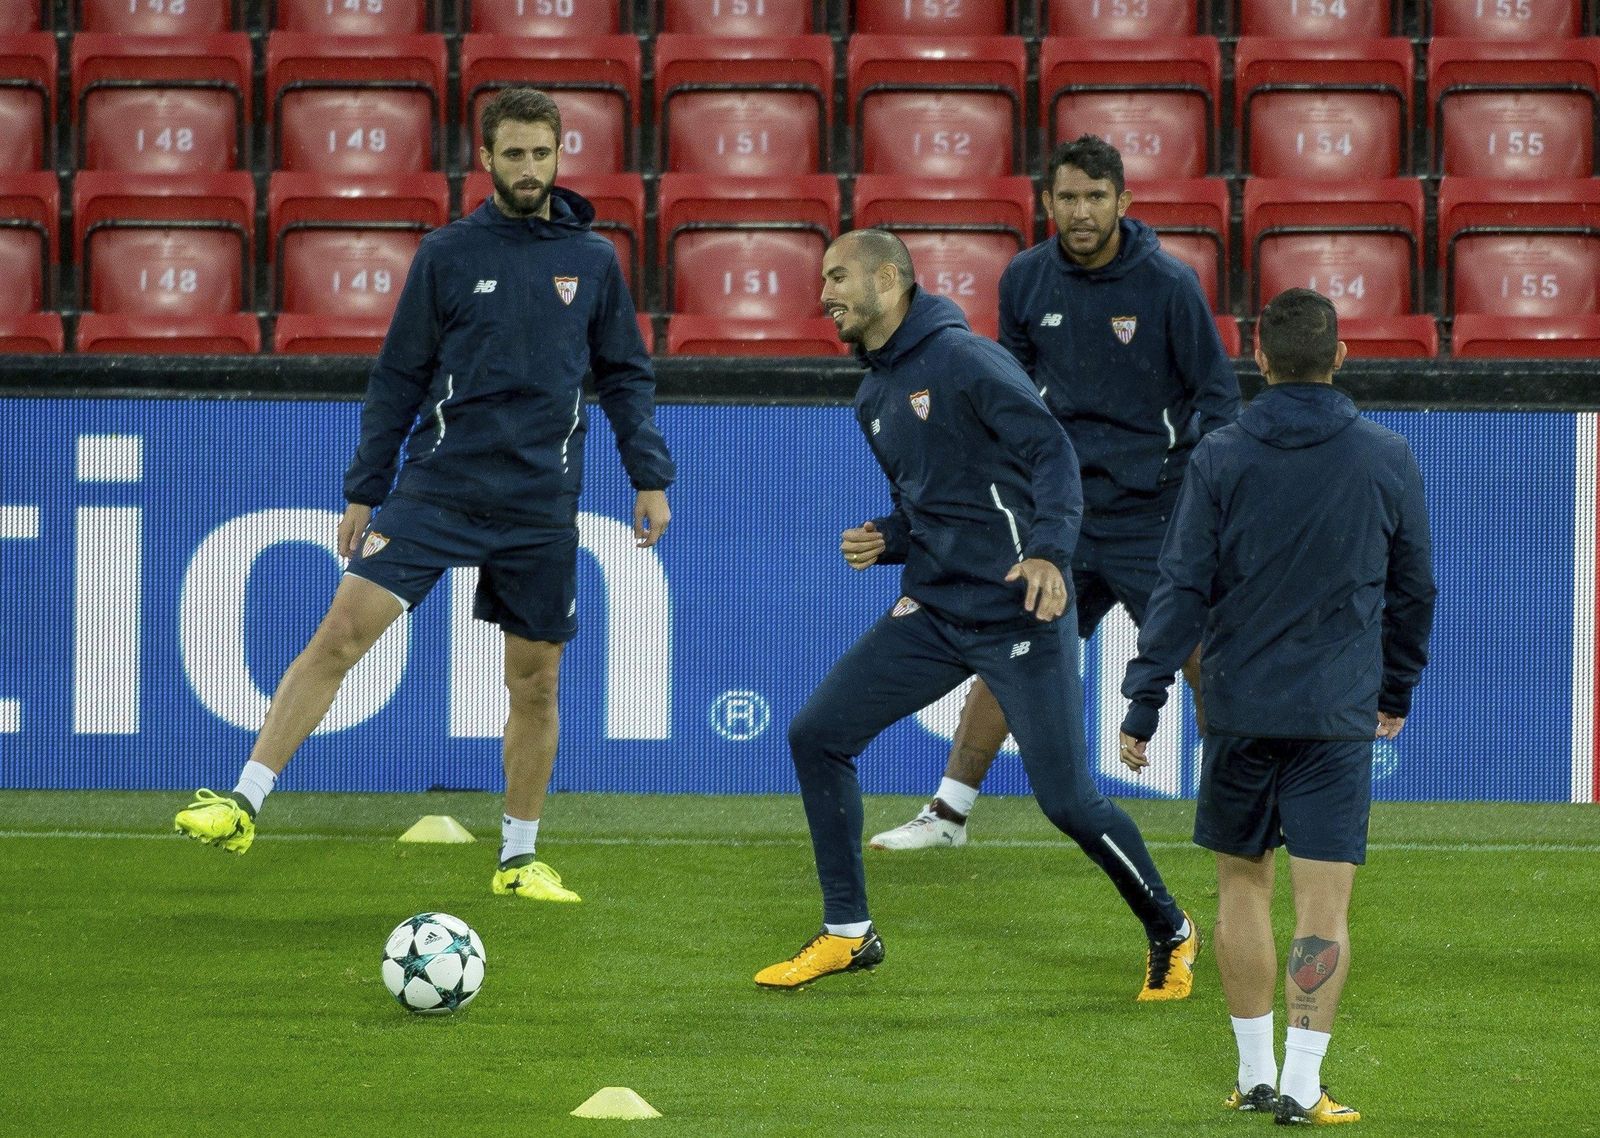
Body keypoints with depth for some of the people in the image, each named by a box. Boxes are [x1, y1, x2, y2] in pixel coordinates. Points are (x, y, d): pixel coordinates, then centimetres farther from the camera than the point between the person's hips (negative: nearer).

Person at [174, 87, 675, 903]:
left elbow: (626, 376, 13)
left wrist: (649, 476, 3)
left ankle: (518, 859, 22)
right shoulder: (448, 254, 1)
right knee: (343, 630, -15)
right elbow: (399, 378, 5)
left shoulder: (592, 261, 6)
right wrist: (364, 490, 4)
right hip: (438, 488, -2)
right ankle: (245, 804, -15)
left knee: (536, 682, 7)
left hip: (541, 503, 2)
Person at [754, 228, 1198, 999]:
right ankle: (848, 935, 13)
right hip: (932, 612, 8)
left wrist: (1050, 553, -33)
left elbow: (1051, 451, -19)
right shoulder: (874, 399, 14)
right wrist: (885, 542, 3)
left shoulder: (961, 358, -12)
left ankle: (1170, 934, 14)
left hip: (1015, 612, -8)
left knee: (1066, 798, -8)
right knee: (816, 736, 2)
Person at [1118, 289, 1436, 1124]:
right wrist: (1397, 690, 25)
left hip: (1241, 707, 0)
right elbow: (1413, 588, 10)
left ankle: (1255, 1075, 16)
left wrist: (1143, 705, -1)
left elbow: (1182, 590, -6)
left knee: (1241, 883, 14)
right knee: (1322, 904, -2)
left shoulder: (1220, 459, -4)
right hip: (1340, 712, 0)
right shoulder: (1387, 460, 0)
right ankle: (1301, 1086, -8)